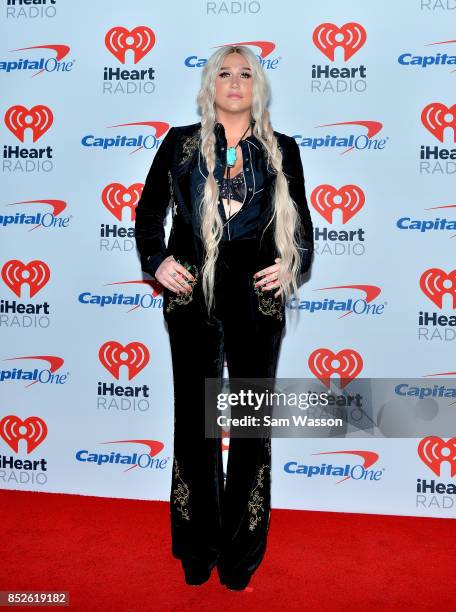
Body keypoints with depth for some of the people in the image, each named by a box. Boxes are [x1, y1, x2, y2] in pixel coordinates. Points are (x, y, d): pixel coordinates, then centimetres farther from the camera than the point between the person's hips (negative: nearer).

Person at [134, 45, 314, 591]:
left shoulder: (282, 150, 10)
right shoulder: (181, 142, 8)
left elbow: (302, 223, 15)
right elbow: (149, 210, 13)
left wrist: (292, 266, -3)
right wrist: (156, 260, -2)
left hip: (257, 297, 1)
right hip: (192, 293, 0)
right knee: (195, 417, 7)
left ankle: (242, 551, 24)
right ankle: (197, 548, 25)